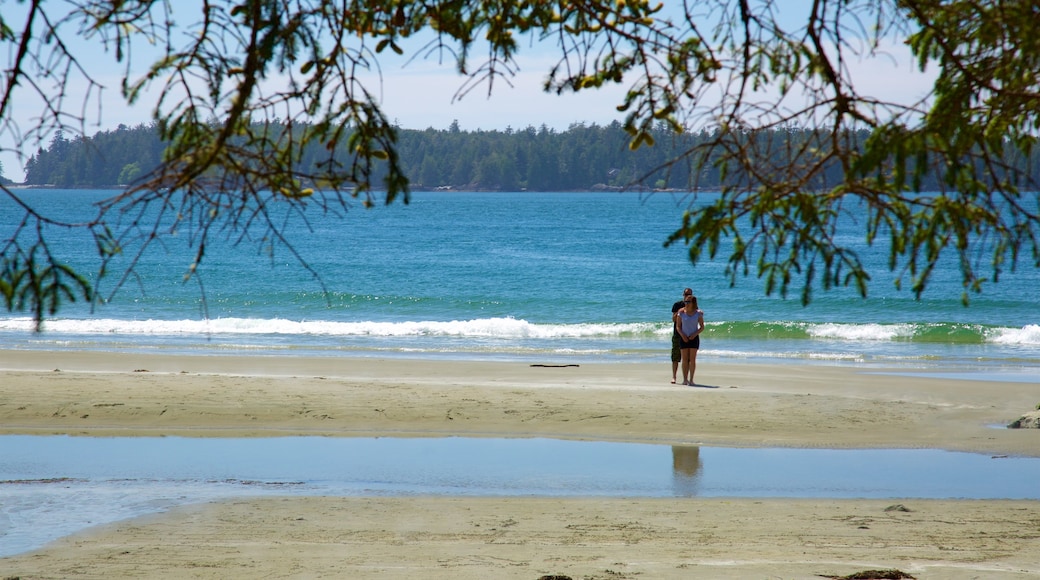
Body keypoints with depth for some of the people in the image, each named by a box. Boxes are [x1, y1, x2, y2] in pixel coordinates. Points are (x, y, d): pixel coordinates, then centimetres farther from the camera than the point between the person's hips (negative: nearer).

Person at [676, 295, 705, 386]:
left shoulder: (698, 313, -1)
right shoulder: (681, 313, 1)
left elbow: (702, 327, 2)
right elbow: (678, 326, 4)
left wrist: (695, 334, -13)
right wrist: (682, 335, -11)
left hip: (694, 338, -1)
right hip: (684, 338, 1)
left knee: (692, 359, -4)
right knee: (684, 359, 0)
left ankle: (691, 379, -2)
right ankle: (685, 379, 3)